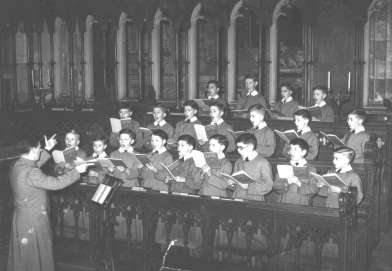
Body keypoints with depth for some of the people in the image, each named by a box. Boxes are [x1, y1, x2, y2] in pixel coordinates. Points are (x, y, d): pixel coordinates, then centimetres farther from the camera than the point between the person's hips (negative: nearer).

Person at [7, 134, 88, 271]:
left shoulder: (17, 165, 1)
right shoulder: (30, 173, -28)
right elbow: (56, 183, -26)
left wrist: (47, 150, 23)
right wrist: (76, 171, -16)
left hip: (21, 216, 9)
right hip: (33, 220, -9)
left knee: (22, 256, 21)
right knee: (37, 255, 7)